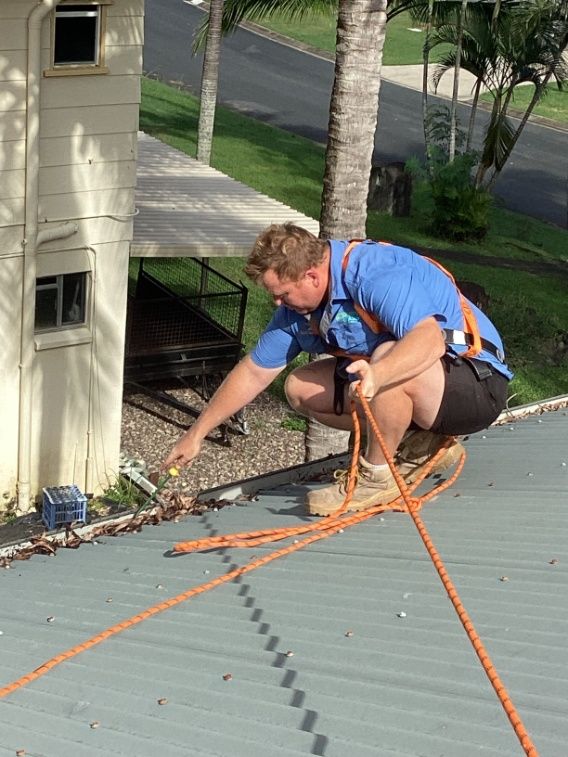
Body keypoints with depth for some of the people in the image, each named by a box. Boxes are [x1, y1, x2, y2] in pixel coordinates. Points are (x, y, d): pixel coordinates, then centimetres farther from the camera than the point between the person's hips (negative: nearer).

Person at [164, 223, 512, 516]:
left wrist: (377, 375, -58)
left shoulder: (377, 271, -27)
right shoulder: (298, 305, 1)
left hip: (479, 384, -9)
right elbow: (254, 371, 9)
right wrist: (197, 434, 10)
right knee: (300, 389, 4)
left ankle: (377, 477, -16)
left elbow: (429, 339, -42)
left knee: (390, 357, -37)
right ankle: (420, 445, 6)